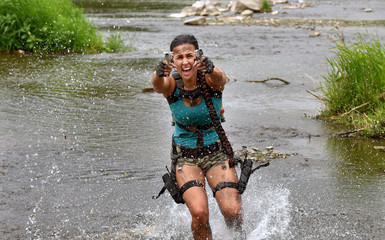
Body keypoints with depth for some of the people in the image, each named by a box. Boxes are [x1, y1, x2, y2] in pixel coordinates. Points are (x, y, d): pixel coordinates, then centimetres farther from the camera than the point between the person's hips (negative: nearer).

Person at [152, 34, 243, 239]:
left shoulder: (210, 79, -17)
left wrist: (210, 69, -65)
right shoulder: (171, 83, -14)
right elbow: (158, 85, -38)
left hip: (216, 151, 0)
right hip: (185, 155, 0)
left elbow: (220, 78, -41)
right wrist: (159, 73, -62)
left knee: (232, 211, -14)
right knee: (199, 212, -21)